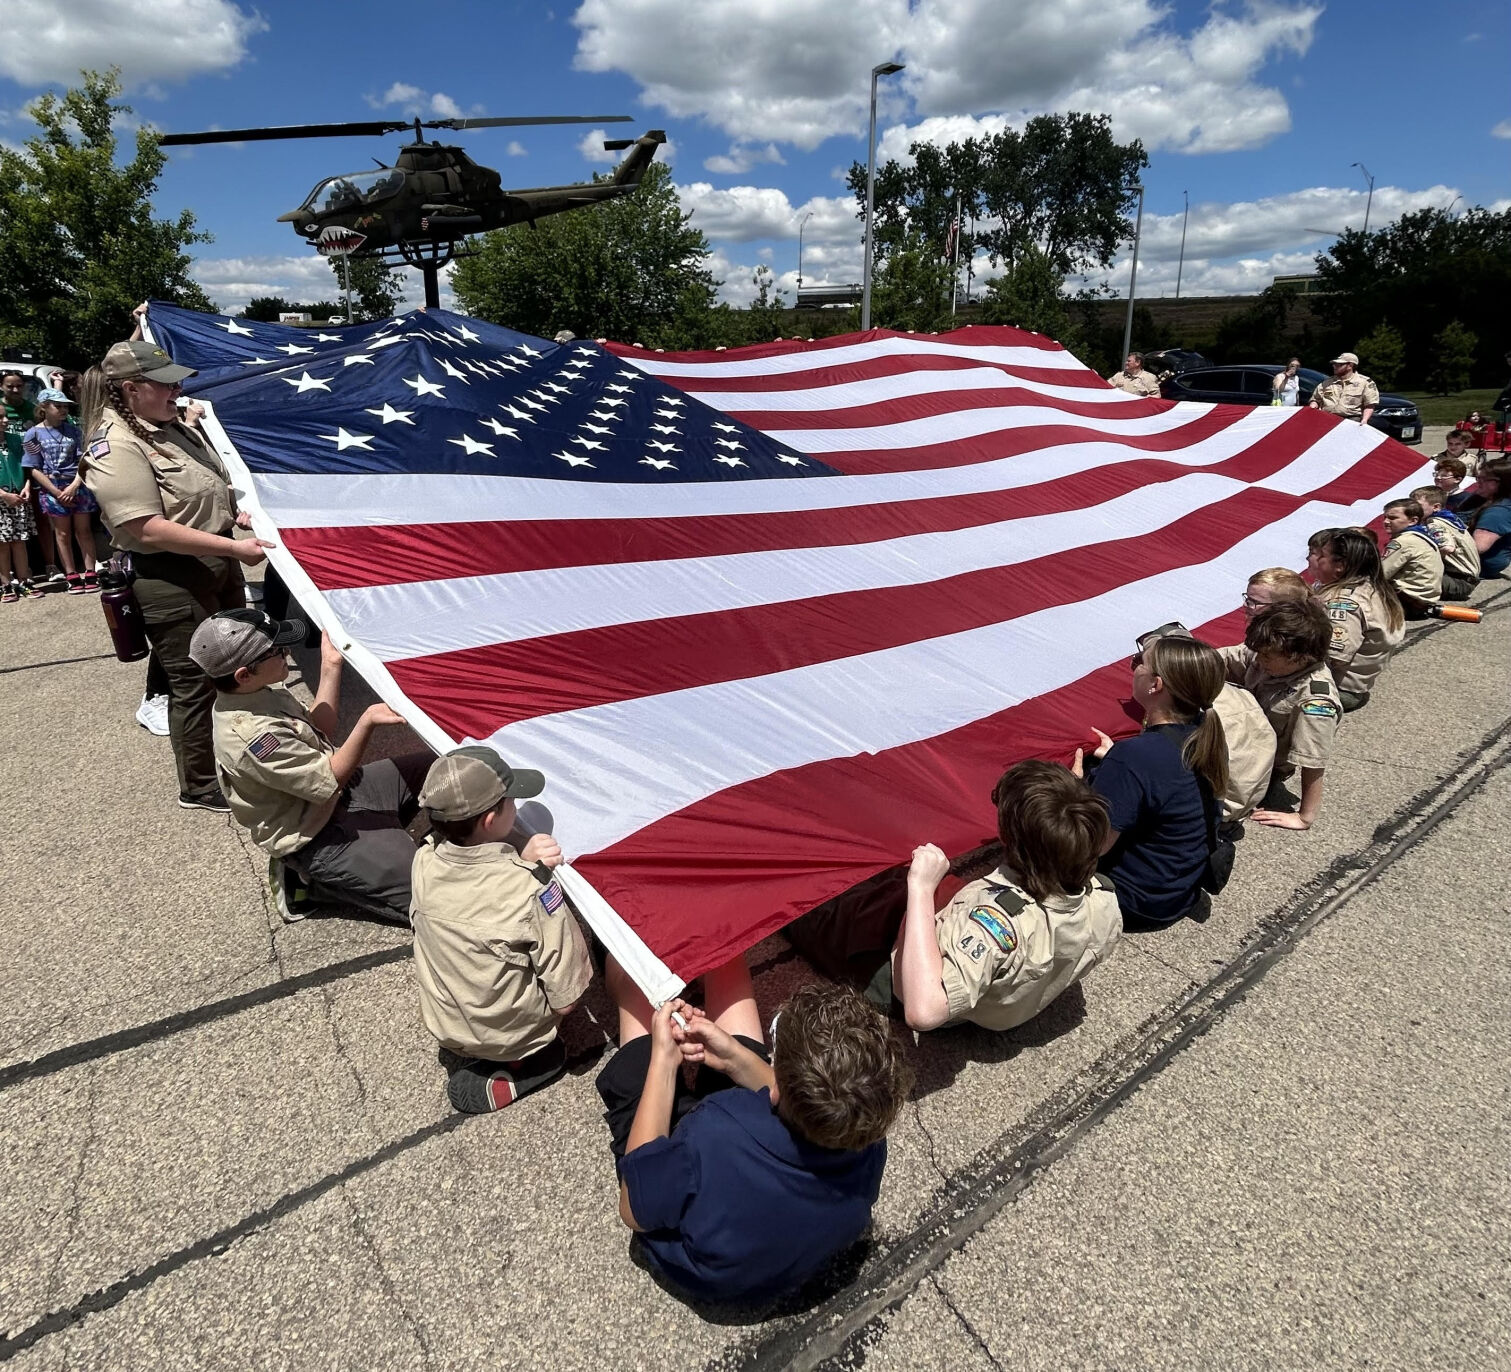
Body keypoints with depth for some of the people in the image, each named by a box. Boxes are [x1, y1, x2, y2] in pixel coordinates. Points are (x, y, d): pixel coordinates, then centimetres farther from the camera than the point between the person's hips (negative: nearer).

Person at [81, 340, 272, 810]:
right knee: (195, 683, 1)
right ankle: (200, 788, 19)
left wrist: (237, 515, 6)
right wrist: (232, 547, -28)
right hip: (173, 582, -10)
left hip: (218, 565, 10)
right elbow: (149, 530, -26)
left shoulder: (172, 427, 10)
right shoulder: (116, 448, -19)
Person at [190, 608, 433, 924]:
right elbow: (331, 779, -24)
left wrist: (331, 666, 3)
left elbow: (318, 731, 9)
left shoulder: (260, 691, -3)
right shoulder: (251, 735, -32)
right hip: (320, 841, -10)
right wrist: (367, 722, -34)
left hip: (341, 796, 10)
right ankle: (312, 879, -1)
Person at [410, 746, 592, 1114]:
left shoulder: (424, 860, -20)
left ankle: (473, 1056, 14)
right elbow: (566, 999, -24)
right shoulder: (532, 889, -34)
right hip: (514, 1034, -5)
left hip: (443, 1025, 5)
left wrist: (520, 861, -17)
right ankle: (516, 1064, 4)